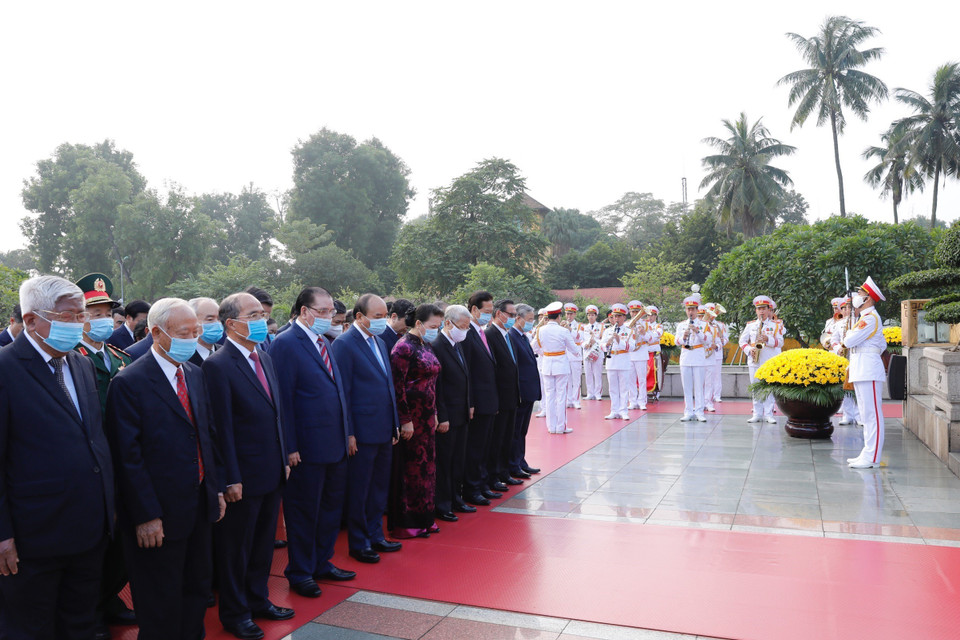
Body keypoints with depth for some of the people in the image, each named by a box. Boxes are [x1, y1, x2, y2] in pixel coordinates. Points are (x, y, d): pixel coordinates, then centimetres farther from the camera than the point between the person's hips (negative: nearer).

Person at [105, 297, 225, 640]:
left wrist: (217, 488, 11)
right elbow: (129, 457, -17)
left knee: (198, 590, 21)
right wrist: (146, 516, -17)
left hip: (201, 505, 7)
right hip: (159, 516, -7)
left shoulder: (196, 374, 7)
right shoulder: (129, 383, -15)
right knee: (161, 612, 10)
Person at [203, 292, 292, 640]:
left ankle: (258, 599, 38)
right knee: (236, 547, 11)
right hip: (244, 477, -7)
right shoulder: (218, 365, -17)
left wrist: (284, 458, 13)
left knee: (263, 542, 21)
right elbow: (222, 427, -18)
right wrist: (231, 479, -17)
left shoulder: (265, 358, 8)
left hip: (272, 472, 8)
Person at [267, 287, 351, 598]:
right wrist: (290, 447, -18)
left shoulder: (325, 343, 13)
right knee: (304, 511, 7)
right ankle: (300, 573, 23)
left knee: (332, 506, 17)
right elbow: (284, 399, -16)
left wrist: (347, 432, 13)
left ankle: (321, 562, 34)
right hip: (307, 447, -8)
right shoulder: (286, 344, -13)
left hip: (336, 444, 8)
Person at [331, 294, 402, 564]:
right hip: (363, 432, -8)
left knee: (380, 487, 17)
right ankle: (358, 543, 19)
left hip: (384, 430, 8)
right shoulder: (344, 344, -12)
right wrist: (348, 434, -16)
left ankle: (375, 535, 31)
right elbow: (343, 392, -14)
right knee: (358, 490, 6)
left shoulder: (380, 343, 13)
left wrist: (395, 423, 14)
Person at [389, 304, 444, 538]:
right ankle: (404, 524, 13)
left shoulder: (425, 346, 12)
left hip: (426, 417, 9)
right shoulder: (404, 347, -15)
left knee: (426, 466, 14)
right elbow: (397, 385, -19)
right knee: (409, 468, 0)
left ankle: (422, 519, 26)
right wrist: (405, 420, -19)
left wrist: (434, 414, 16)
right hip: (410, 418, -9)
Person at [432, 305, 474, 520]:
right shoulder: (436, 347, -18)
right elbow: (436, 387, -19)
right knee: (444, 462, 3)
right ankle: (442, 506, 15)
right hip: (447, 417, -9)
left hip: (461, 415, 9)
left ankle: (455, 499, 31)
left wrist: (469, 406, 14)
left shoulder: (458, 345, 11)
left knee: (458, 460, 18)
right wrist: (442, 418, -19)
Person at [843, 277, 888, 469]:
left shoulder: (870, 318, -13)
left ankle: (872, 458, -7)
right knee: (867, 415, 14)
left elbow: (849, 341, -18)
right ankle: (868, 453, 21)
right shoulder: (868, 317, 19)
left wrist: (848, 335, 4)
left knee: (872, 414, -8)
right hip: (861, 371, 11)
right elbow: (883, 345, 27)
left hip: (868, 371, -11)